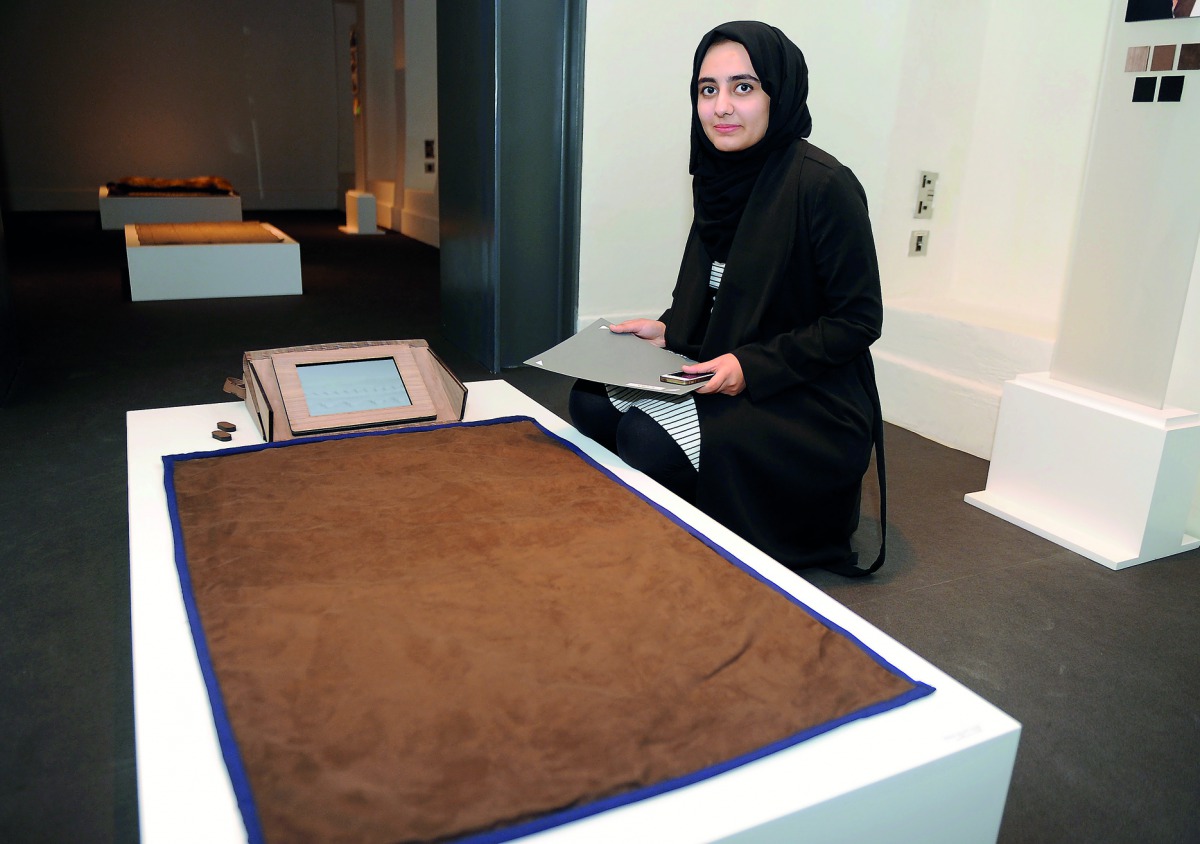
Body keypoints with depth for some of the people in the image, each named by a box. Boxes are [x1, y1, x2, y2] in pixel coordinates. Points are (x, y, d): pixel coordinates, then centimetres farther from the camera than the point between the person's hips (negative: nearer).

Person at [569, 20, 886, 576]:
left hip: (808, 404, -7)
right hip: (724, 377, 7)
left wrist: (752, 365, -22)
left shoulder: (822, 185, -18)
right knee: (592, 401, -7)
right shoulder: (720, 176, 5)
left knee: (648, 441, -25)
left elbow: (858, 320, -15)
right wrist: (669, 329, 0)